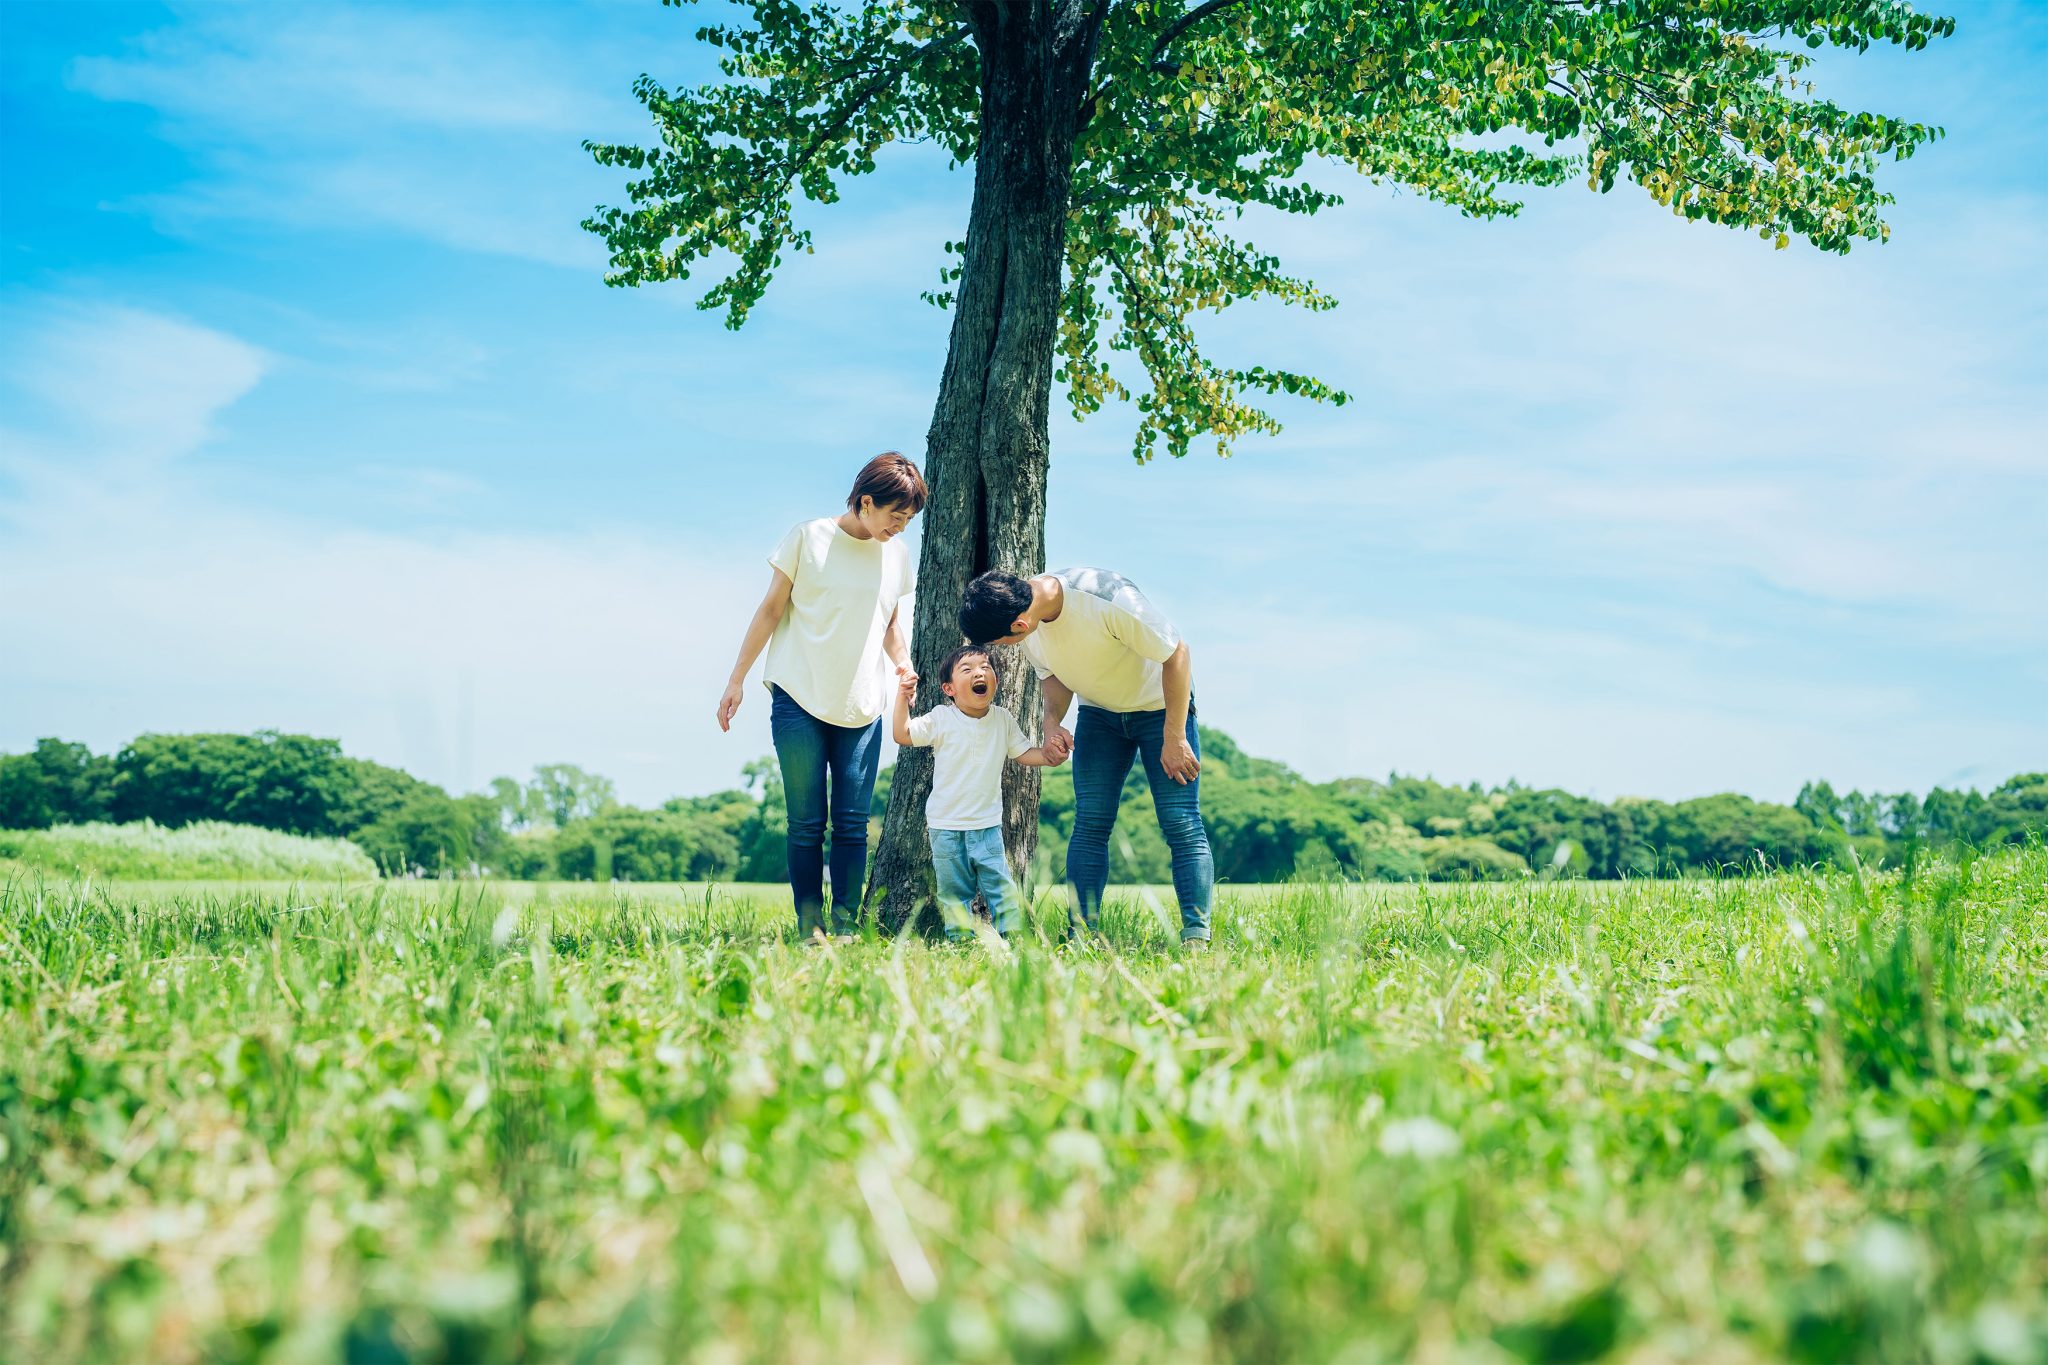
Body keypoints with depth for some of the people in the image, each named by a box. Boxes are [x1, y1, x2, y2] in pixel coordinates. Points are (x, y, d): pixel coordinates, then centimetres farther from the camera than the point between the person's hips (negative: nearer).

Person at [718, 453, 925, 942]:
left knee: (852, 823, -1)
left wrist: (904, 665, 0)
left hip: (862, 709, 3)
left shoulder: (897, 554, 10)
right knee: (807, 822, -2)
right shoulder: (807, 538, -2)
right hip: (800, 700, -3)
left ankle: (844, 925, 3)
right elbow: (770, 611, 2)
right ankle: (809, 927, 2)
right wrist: (737, 680, 0)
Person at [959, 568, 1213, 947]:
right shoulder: (1027, 632, -16)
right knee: (1089, 824, -3)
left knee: (1182, 824, -12)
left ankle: (1196, 939, -11)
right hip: (1098, 713, 5)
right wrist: (1052, 721, -16)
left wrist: (1174, 738, -22)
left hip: (1160, 705, -5)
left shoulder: (1108, 599, -36)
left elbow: (1176, 653, -25)